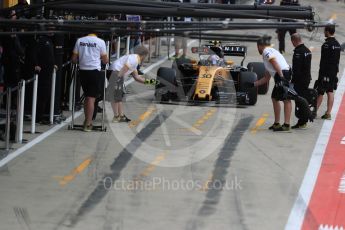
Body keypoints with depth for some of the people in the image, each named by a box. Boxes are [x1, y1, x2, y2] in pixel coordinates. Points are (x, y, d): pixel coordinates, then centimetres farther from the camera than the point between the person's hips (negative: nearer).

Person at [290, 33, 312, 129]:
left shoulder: (298, 52, -18)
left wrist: (293, 81, -16)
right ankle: (304, 121, 22)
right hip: (307, 79, 9)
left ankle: (301, 123, -5)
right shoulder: (307, 51, 12)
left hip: (300, 80, -9)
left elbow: (296, 69, -21)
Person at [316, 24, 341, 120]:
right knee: (330, 92, 8)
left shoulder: (326, 45, -16)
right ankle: (328, 113, 7)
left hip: (326, 72, -8)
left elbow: (323, 61, -18)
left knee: (320, 92, -1)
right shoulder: (337, 44, 9)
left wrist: (321, 73, -15)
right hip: (334, 72, 8)